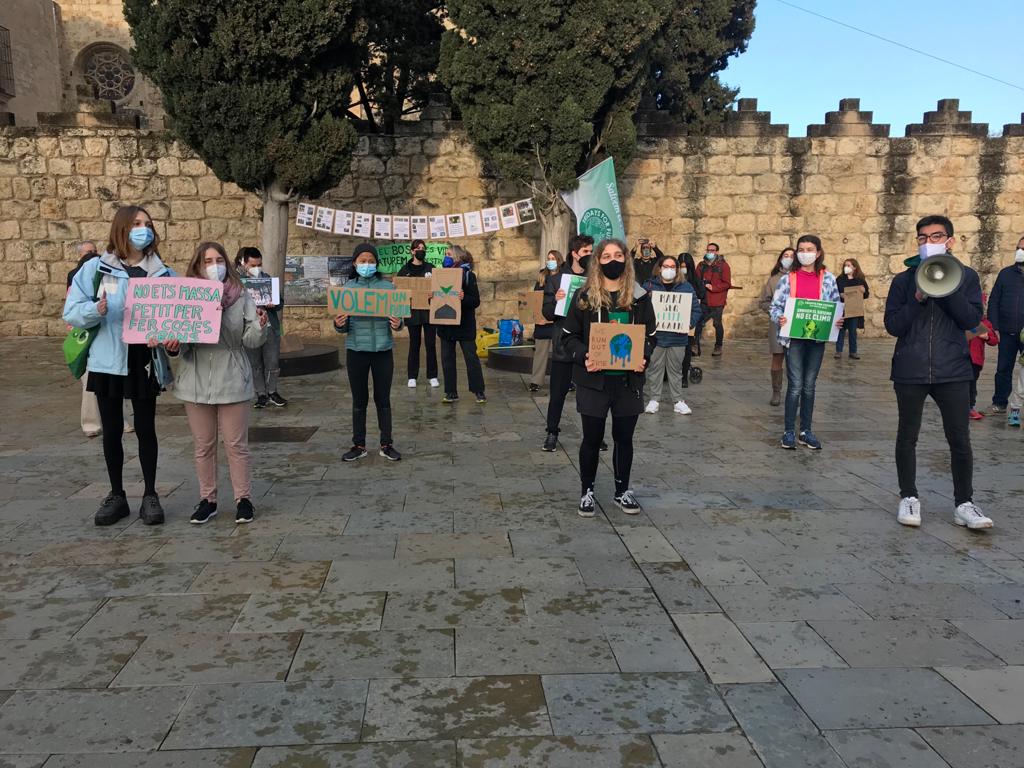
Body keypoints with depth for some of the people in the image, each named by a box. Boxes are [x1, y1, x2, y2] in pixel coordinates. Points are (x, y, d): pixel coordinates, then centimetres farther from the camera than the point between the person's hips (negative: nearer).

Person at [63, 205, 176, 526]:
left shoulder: (162, 273, 2)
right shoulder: (94, 268, -2)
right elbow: (71, 312, -4)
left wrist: (173, 337, -19)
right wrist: (96, 310, -25)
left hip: (145, 362, 0)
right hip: (107, 361, 0)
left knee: (145, 429, 7)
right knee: (112, 430, 10)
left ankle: (150, 495, 18)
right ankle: (116, 495, 23)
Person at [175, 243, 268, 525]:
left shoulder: (241, 296, -1)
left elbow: (251, 340, -5)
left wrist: (261, 326, -25)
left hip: (232, 380, -2)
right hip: (196, 381, 2)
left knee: (236, 444, 5)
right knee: (202, 445, 11)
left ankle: (243, 499, 17)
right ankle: (207, 499, 23)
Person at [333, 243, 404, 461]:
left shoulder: (388, 287, 0)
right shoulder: (347, 288, 3)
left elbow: (396, 317, 2)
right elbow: (344, 325, 4)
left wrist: (398, 325, -21)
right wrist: (339, 325, -19)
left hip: (383, 349, -1)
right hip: (356, 350, 1)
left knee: (383, 399, 7)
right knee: (359, 400, 9)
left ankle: (386, 444, 16)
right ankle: (358, 445, 18)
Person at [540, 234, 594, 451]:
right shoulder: (556, 280, 2)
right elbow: (547, 313, 1)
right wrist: (556, 300, -19)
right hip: (564, 345, -1)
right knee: (558, 392, 5)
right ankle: (552, 432, 19)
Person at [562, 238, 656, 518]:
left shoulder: (639, 297, 3)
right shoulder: (584, 297, -3)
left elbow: (650, 335, 8)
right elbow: (570, 336, 0)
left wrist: (644, 357, -11)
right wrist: (583, 357, -18)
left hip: (628, 379, 2)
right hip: (594, 379, -2)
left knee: (624, 437, 12)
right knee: (592, 438, 6)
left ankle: (622, 491, 27)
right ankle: (587, 492, 22)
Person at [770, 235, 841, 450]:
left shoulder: (828, 279, 4)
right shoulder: (788, 278, 0)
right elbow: (775, 305, 1)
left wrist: (837, 321, -10)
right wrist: (779, 318, -19)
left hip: (817, 337, 2)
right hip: (794, 336, -2)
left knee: (809, 386, 9)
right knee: (795, 386, -5)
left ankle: (806, 431, 18)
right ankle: (789, 431, 6)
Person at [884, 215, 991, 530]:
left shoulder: (966, 276, 6)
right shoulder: (904, 279, 5)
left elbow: (972, 320, -7)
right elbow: (893, 326, -2)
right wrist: (918, 300, -16)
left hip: (952, 371, 0)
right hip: (910, 371, 0)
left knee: (960, 439, 1)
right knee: (907, 437, 8)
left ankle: (964, 503, 13)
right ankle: (909, 498, 21)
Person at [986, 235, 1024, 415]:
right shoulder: (1006, 273, 7)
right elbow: (993, 301, 5)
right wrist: (993, 328, -4)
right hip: (1007, 332, 1)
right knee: (1003, 369, 6)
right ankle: (1000, 403, 13)